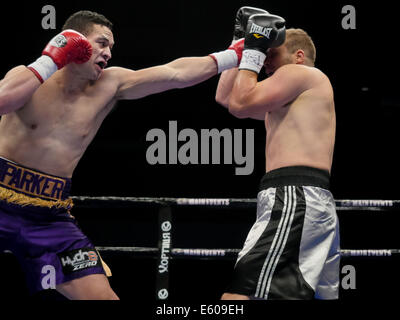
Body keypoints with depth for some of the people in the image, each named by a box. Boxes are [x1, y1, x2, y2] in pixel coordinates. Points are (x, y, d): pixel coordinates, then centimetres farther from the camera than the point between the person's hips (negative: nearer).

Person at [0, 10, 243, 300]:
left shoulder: (109, 86, 5)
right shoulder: (27, 77, -5)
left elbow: (175, 73, 5)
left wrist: (234, 55, 3)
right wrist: (51, 61, -23)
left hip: (51, 217, 4)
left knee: (101, 294, -2)